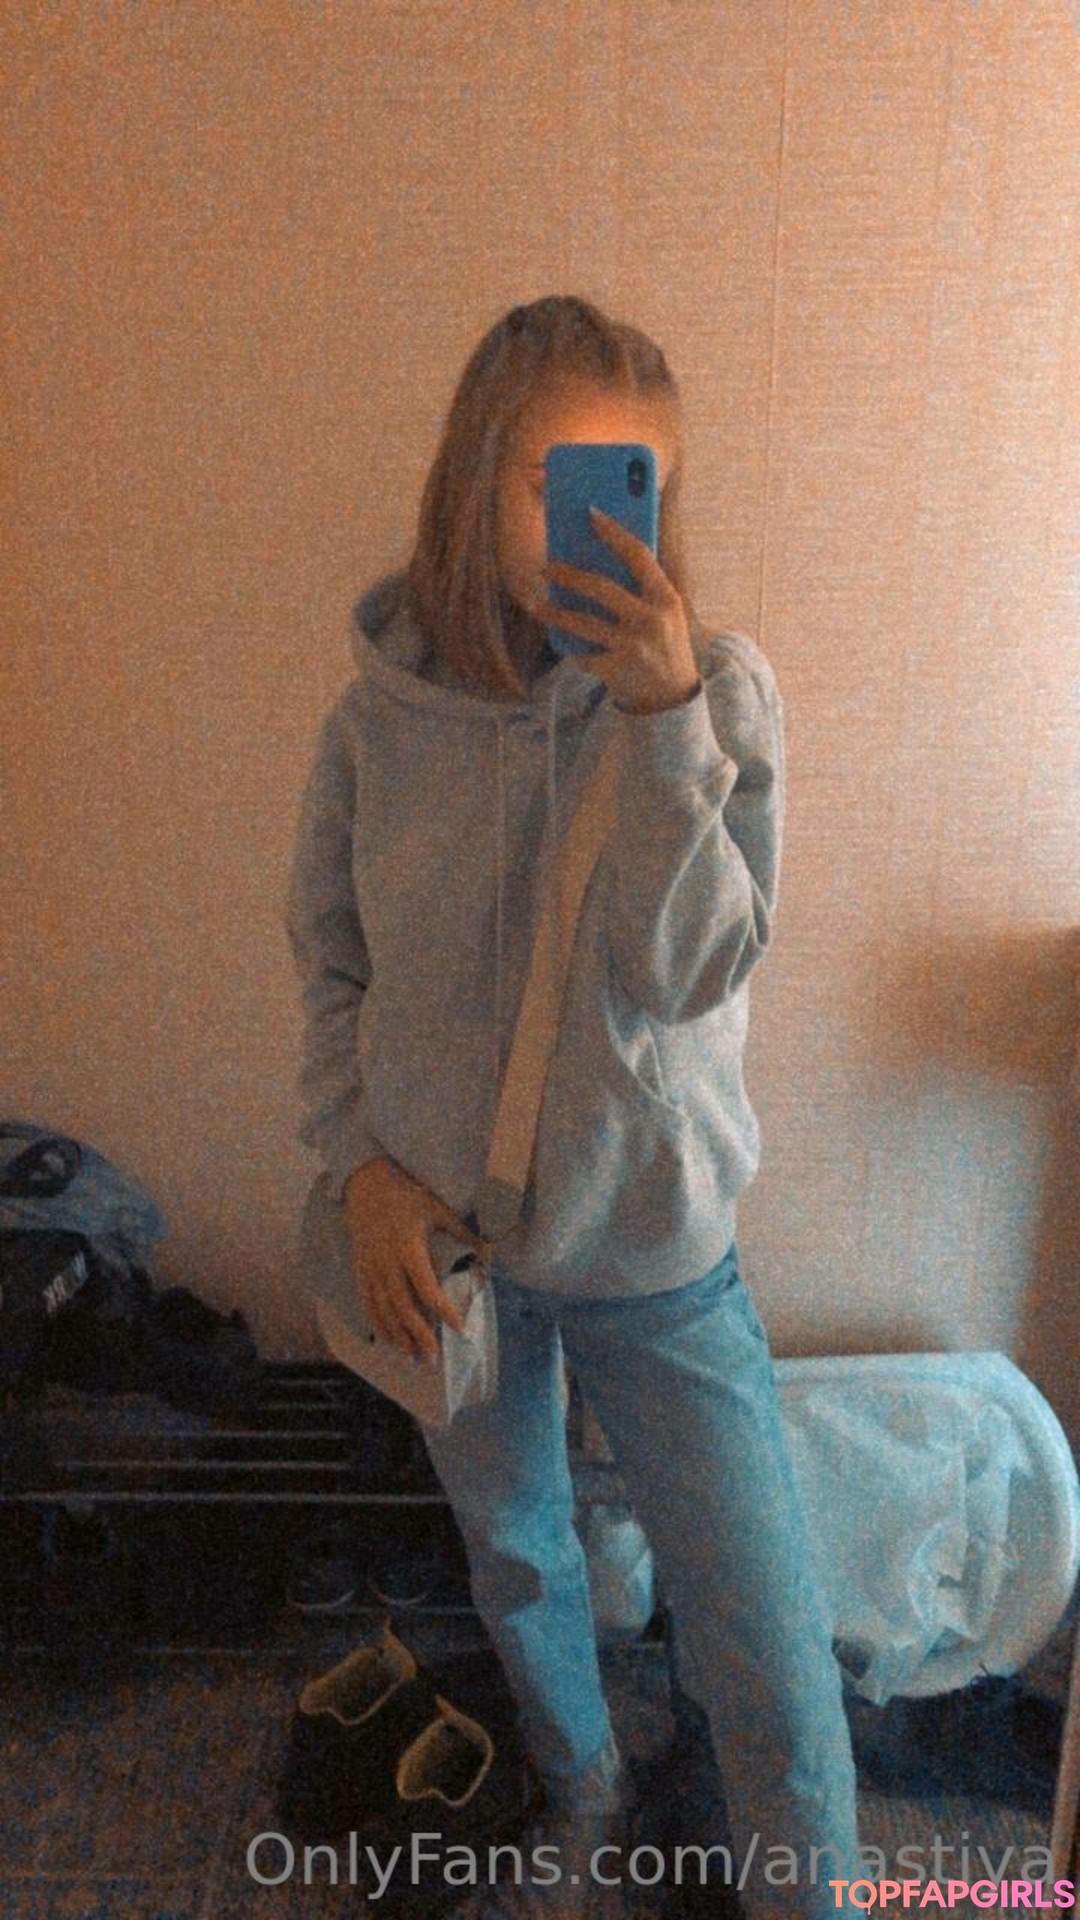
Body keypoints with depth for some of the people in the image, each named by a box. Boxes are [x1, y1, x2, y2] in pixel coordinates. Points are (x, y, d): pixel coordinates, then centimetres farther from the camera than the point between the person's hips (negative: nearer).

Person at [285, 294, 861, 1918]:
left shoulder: (718, 688, -12)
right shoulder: (384, 713, -8)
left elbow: (687, 972, -21)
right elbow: (330, 962, 3)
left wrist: (663, 716, -31)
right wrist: (364, 1161, -8)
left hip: (655, 1252, -2)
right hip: (446, 1241, 3)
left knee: (773, 1667, 7)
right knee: (516, 1563, 27)